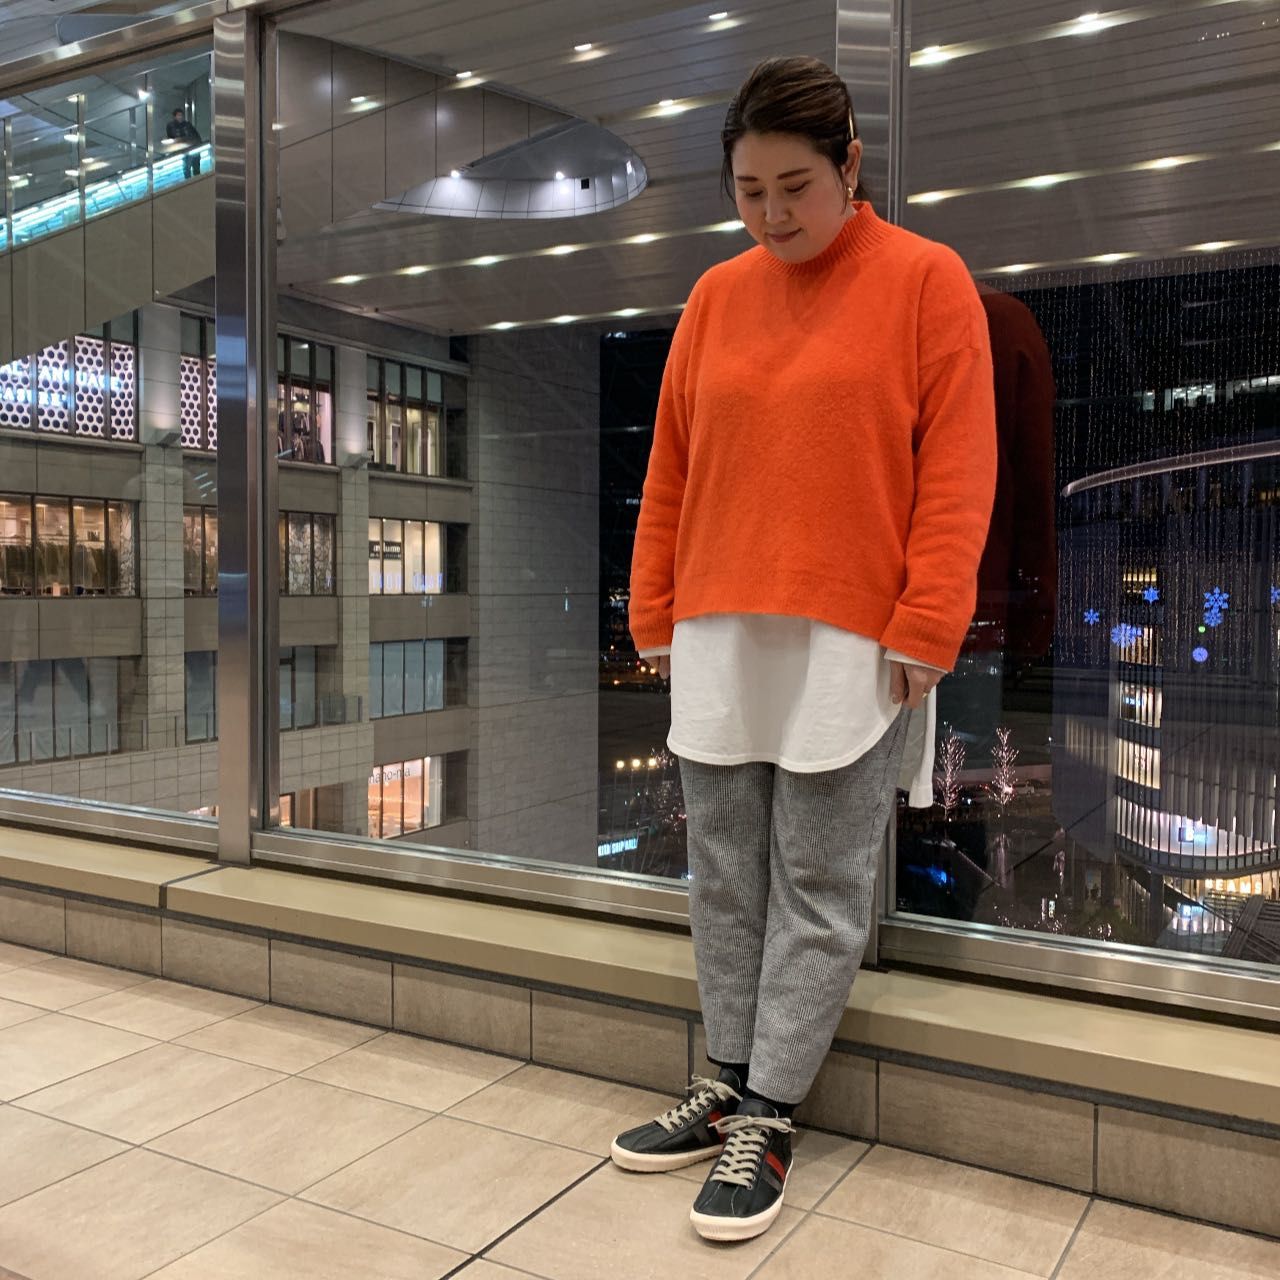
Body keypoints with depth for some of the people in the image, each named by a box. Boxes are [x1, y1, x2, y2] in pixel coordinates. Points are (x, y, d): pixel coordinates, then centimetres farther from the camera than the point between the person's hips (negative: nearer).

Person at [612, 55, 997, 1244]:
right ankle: (728, 1088, 25)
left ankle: (763, 1122, 15)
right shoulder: (715, 296, 11)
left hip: (851, 646, -4)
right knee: (725, 880, 11)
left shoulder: (926, 280, -1)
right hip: (718, 641, 5)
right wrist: (656, 616, 10)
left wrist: (923, 632, -12)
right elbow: (669, 471, 12)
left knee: (817, 890, 3)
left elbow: (956, 476, -6)